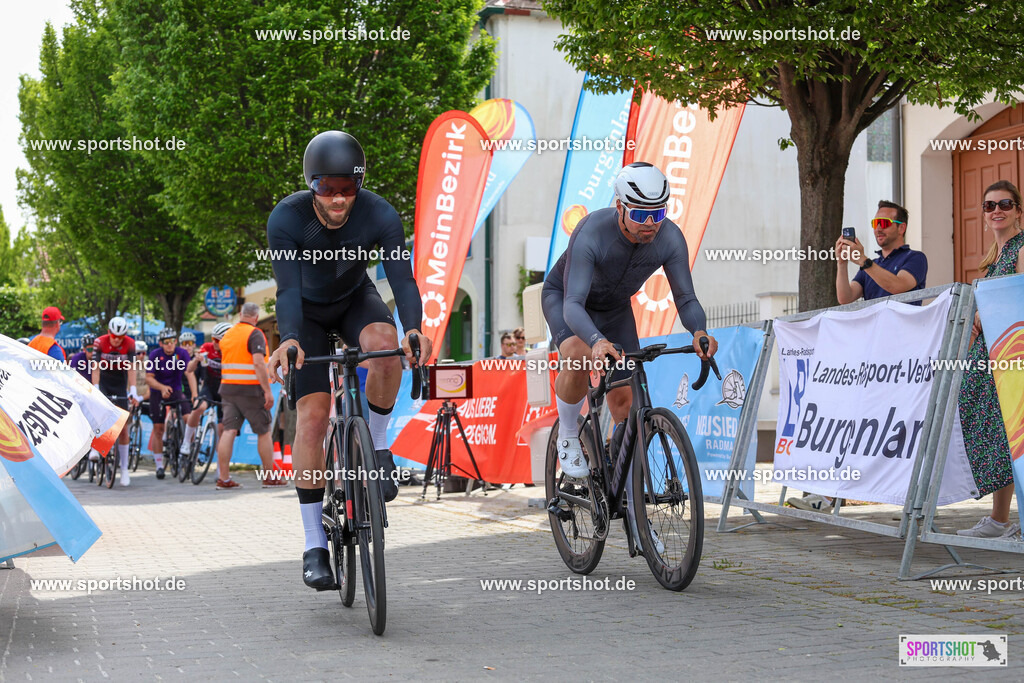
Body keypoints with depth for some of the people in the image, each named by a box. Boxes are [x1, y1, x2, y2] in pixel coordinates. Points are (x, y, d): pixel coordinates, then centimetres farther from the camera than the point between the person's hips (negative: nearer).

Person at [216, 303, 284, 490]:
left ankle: (223, 478, -2)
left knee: (228, 431, 2)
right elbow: (258, 363, -19)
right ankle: (270, 477, 9)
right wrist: (268, 391, -18)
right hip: (250, 390, -6)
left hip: (228, 388, 6)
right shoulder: (255, 334, -9)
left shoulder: (227, 334, 14)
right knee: (264, 432, 5)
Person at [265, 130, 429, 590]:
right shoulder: (287, 218, -30)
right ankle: (314, 546, -11)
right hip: (308, 311, -1)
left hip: (355, 299, 1)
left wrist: (414, 330, -54)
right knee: (312, 413, -15)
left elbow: (401, 277, -35)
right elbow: (287, 288, -39)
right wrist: (289, 340, -57)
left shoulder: (379, 215, -27)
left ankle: (377, 445, -9)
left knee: (386, 344, -35)